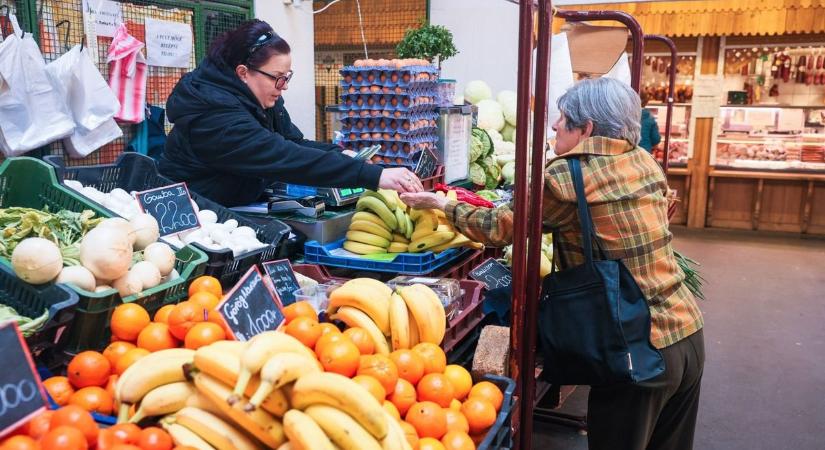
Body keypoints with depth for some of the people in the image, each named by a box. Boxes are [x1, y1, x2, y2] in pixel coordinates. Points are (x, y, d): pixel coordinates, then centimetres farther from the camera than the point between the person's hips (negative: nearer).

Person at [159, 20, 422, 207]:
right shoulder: (216, 115, -27)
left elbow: (292, 144, 0)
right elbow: (285, 158, -35)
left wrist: (339, 155, -20)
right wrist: (375, 176, -40)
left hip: (233, 210, 7)